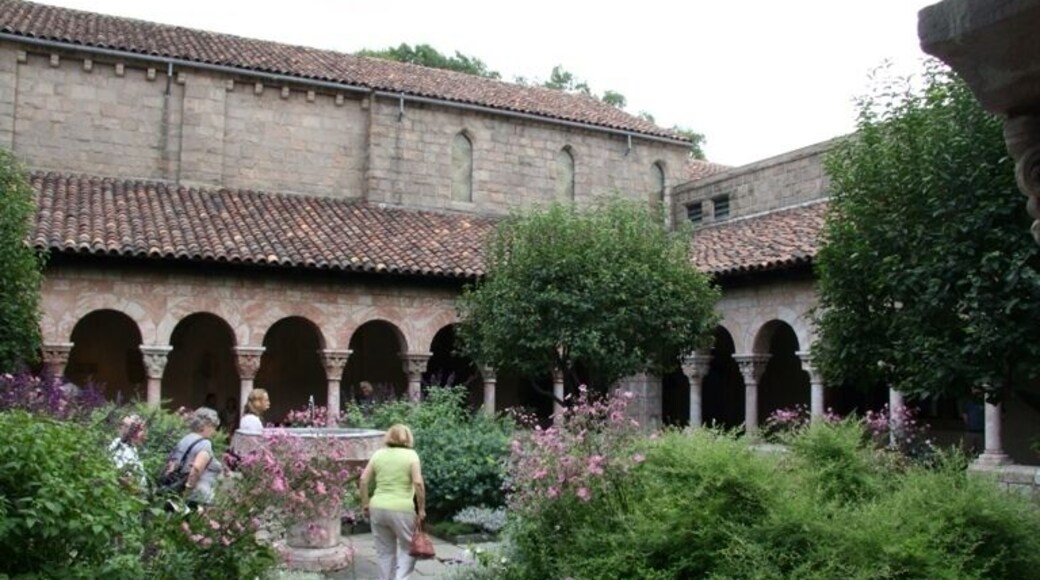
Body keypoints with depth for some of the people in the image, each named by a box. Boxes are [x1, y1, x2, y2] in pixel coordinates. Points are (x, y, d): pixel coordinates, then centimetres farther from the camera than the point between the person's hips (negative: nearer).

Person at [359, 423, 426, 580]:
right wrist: (421, 508, -5)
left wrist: (365, 503, 13)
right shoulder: (411, 455, -3)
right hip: (402, 509, -4)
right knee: (408, 548, 10)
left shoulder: (378, 454, 8)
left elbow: (364, 480, 4)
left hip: (378, 508, 4)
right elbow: (418, 483, -12)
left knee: (385, 551, 15)